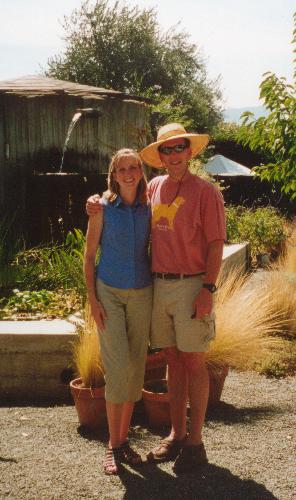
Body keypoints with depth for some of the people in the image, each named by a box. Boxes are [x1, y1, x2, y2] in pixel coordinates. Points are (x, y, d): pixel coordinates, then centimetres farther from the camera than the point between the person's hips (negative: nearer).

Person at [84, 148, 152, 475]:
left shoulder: (148, 209, 3)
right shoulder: (103, 208, -4)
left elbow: (152, 250, 11)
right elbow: (89, 256, -1)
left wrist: (157, 291, 4)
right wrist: (92, 299, -7)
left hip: (141, 294, 3)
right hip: (109, 292, -3)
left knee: (136, 368, 6)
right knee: (118, 366, -9)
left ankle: (124, 439, 19)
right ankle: (113, 445, 3)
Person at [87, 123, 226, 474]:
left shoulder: (205, 192, -6)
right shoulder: (154, 187, 10)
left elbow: (215, 244, -8)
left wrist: (208, 288, -16)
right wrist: (98, 201, 7)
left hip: (191, 285, -5)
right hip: (159, 285, 5)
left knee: (193, 361, 0)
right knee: (173, 359, 12)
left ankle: (195, 442, 9)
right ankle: (176, 435, 23)